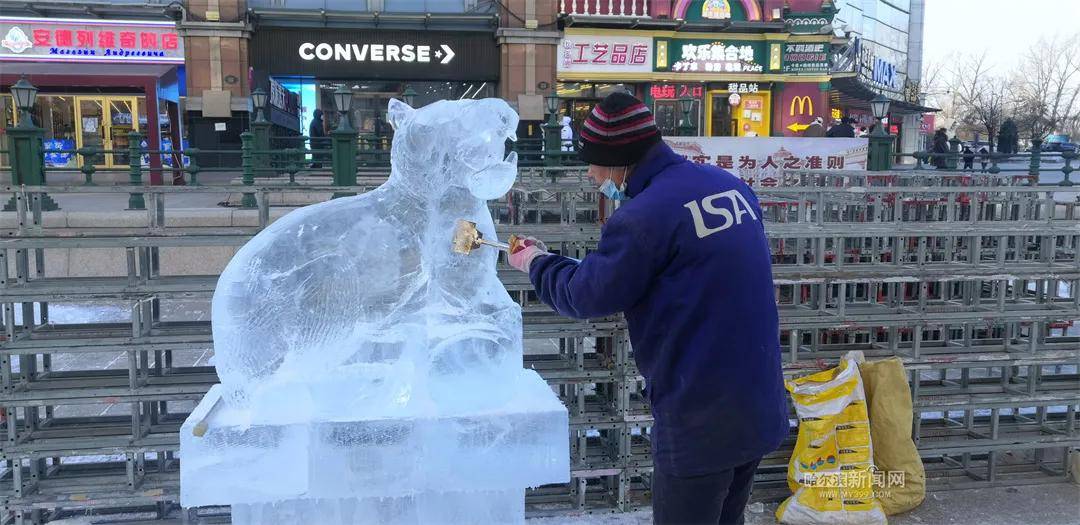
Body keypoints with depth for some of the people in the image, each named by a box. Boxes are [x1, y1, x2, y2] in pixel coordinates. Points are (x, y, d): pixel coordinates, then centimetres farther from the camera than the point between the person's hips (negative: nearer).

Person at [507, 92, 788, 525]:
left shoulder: (643, 217, -22)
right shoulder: (731, 185, 5)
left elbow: (585, 295, -12)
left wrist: (537, 263, 8)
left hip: (698, 423, -8)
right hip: (760, 409, 8)